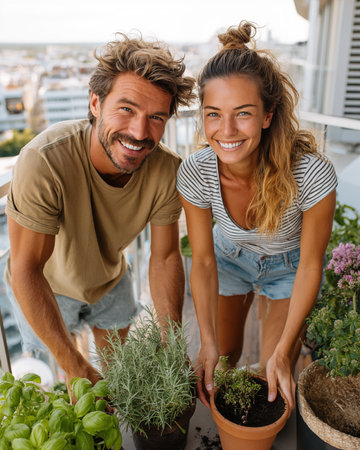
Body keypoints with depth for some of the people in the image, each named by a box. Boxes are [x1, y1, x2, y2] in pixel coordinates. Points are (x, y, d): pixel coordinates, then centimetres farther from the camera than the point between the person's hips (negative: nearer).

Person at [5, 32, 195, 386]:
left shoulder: (167, 171, -27)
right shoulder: (44, 162, -40)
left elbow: (165, 258, -18)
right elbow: (26, 270, -33)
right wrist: (76, 369, -34)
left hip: (111, 280, 4)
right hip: (45, 287, -3)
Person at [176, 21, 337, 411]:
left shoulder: (312, 173, -37)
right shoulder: (194, 173, -30)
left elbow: (310, 265, -21)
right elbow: (203, 261, -17)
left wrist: (283, 351, -20)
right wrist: (208, 343, -22)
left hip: (288, 265, -1)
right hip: (230, 257, 2)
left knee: (275, 377, 1)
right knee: (222, 359, 13)